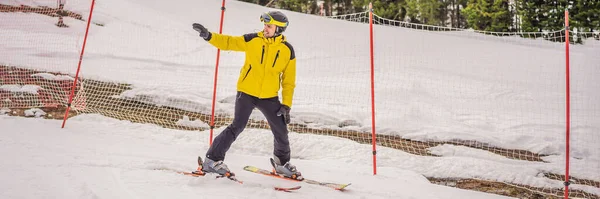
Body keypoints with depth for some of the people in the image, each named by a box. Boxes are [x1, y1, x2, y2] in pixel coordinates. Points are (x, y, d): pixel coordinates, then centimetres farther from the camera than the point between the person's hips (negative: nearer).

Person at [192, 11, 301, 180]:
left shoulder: (287, 50, -1)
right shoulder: (253, 40, -3)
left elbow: (289, 81, 3)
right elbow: (228, 42, 0)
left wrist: (286, 104, -3)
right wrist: (208, 36, -17)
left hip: (269, 97, 2)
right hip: (246, 92, -2)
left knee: (281, 131, 5)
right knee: (237, 126, -10)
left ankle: (282, 164, 29)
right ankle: (212, 160, 4)